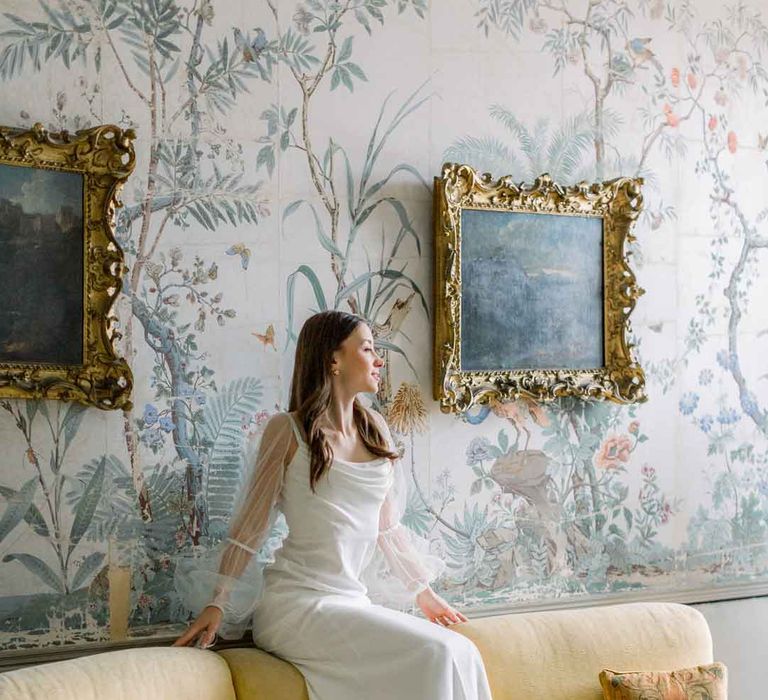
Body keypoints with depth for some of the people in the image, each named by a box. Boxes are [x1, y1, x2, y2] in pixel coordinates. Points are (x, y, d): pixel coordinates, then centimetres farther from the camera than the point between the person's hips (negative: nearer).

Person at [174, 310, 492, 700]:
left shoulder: (374, 428, 12)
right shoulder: (288, 430, -3)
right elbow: (250, 525, 0)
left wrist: (423, 592, 24)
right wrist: (218, 606, -4)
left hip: (353, 602, 6)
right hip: (298, 604, -6)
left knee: (459, 653, -19)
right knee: (438, 654, -23)